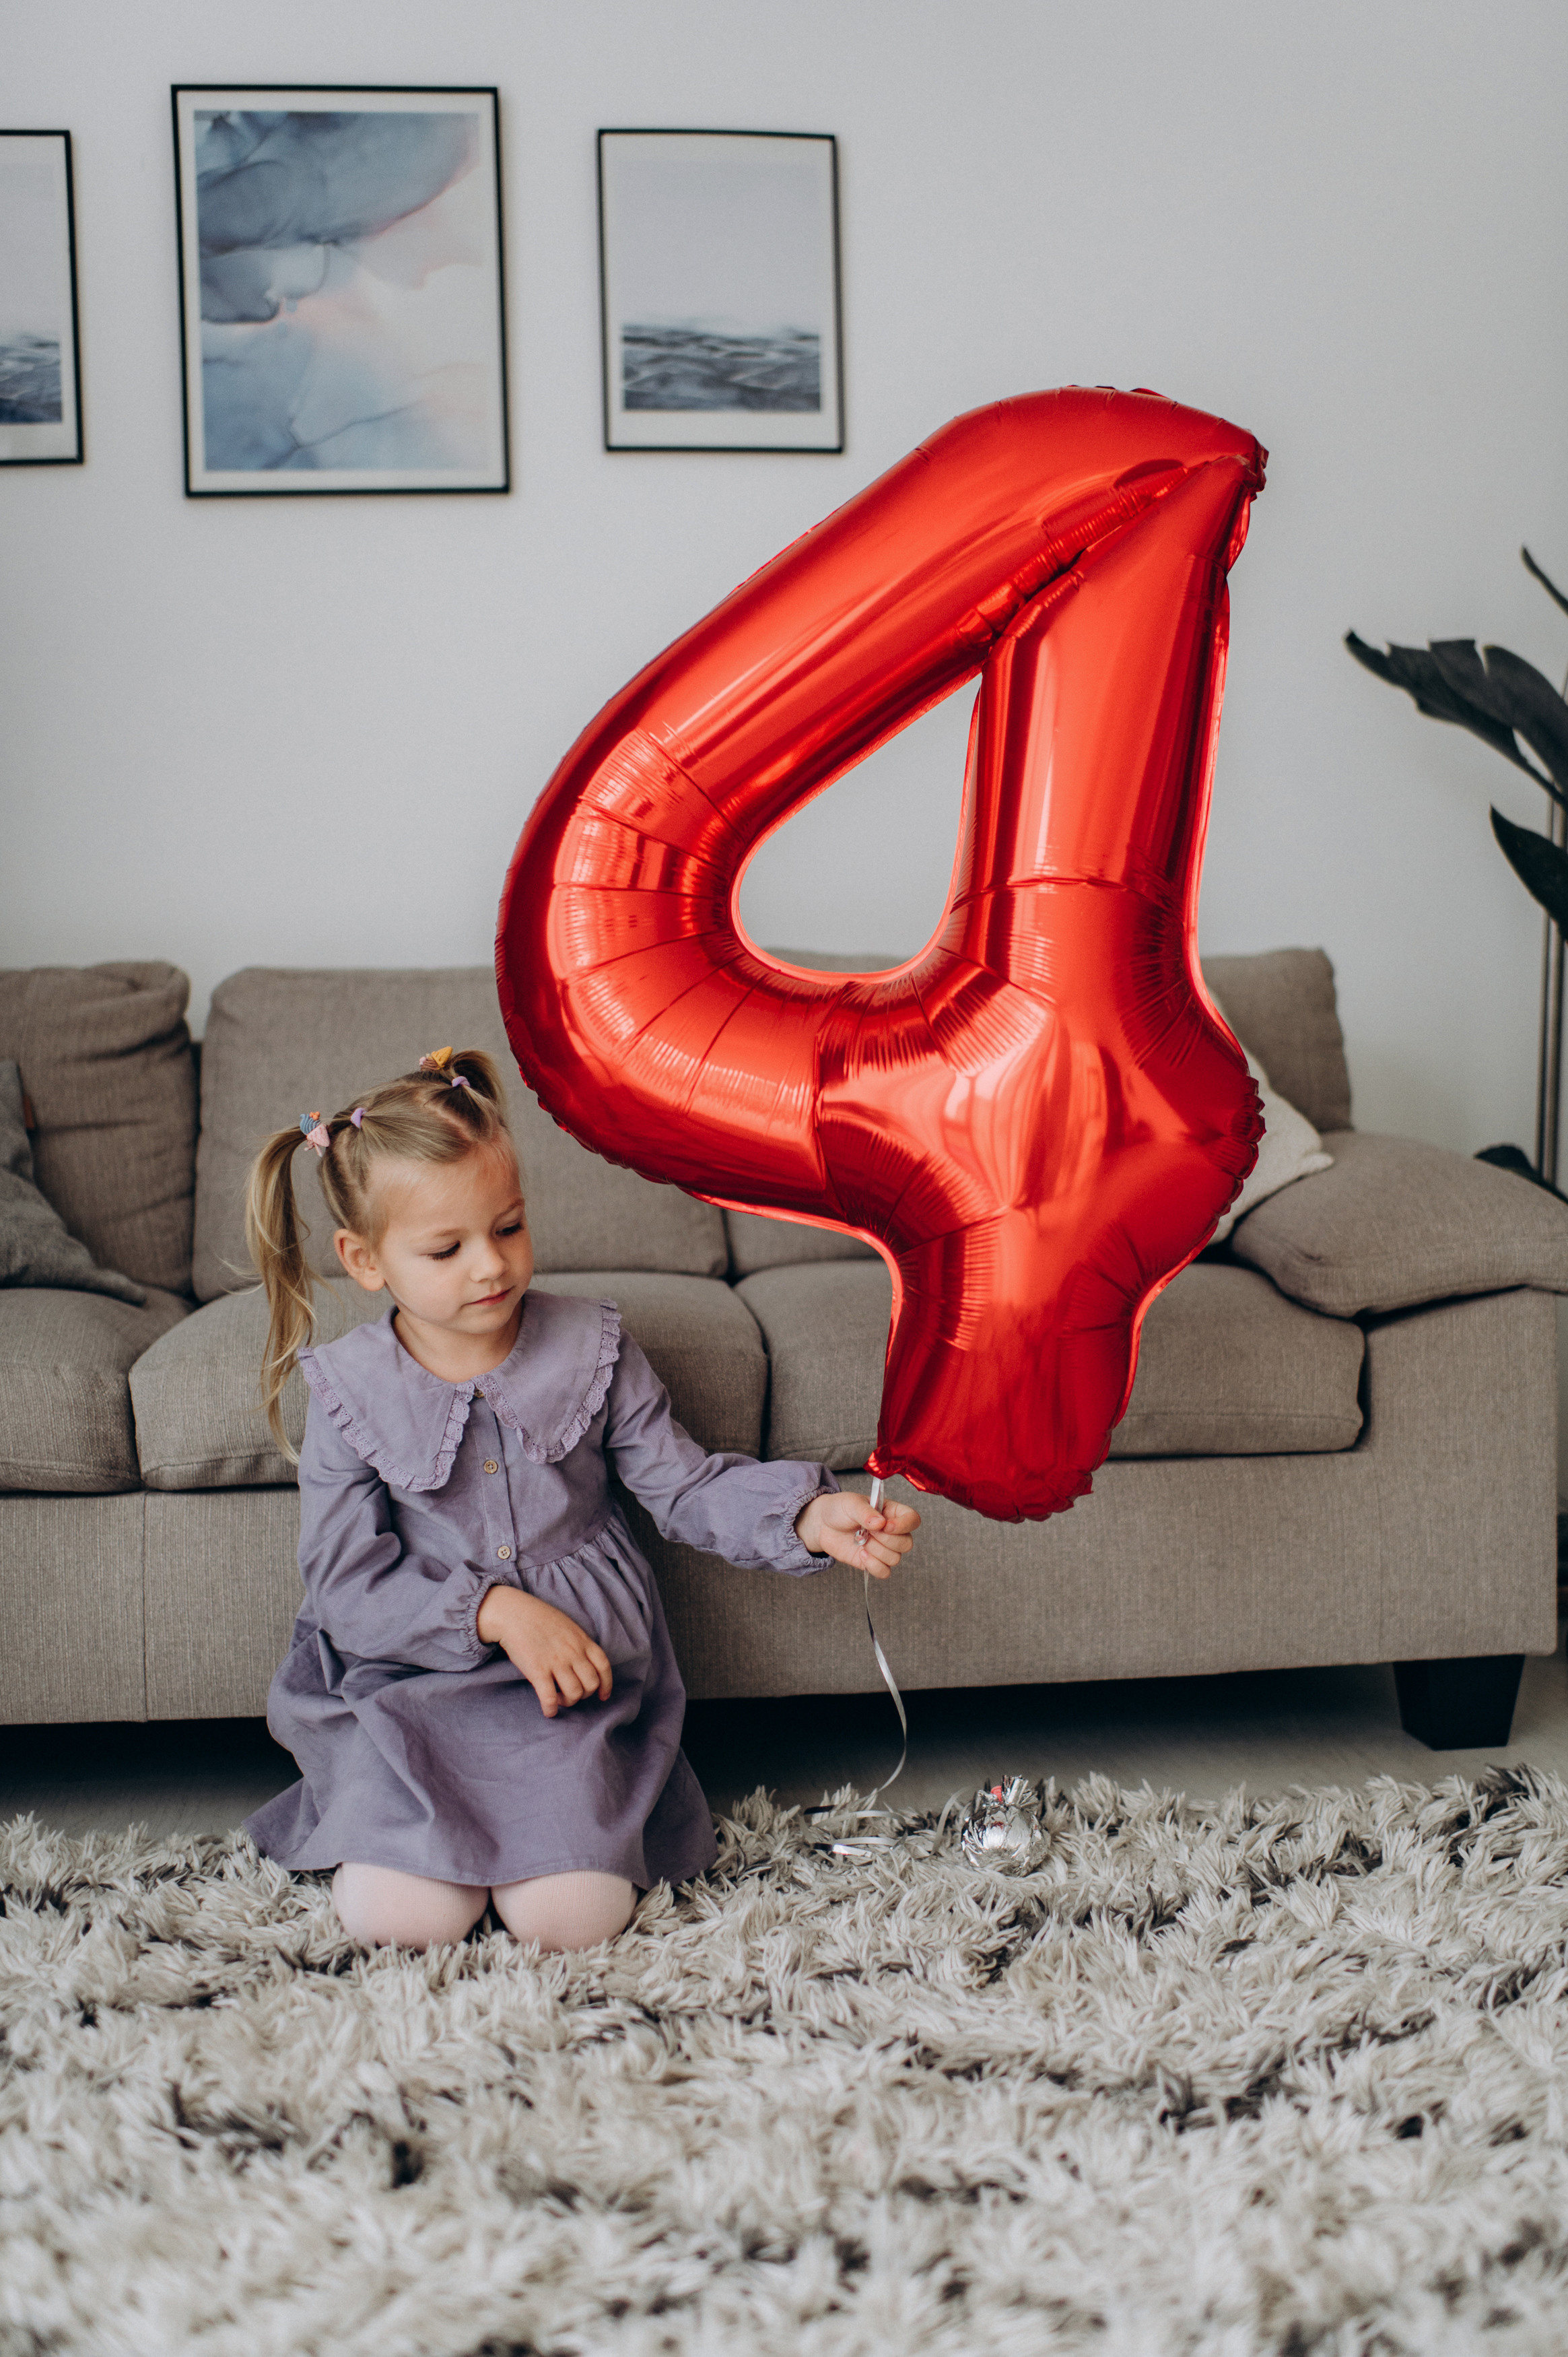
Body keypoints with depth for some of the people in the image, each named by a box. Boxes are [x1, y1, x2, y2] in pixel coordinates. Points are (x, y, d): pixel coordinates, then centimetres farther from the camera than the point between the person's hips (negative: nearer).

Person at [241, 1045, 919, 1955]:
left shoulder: (589, 1349, 0)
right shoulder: (349, 1394, -5)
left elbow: (687, 1486, 1)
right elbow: (346, 1584, -6)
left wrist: (809, 1516, -17)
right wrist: (495, 1613, -18)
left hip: (579, 1677, 1)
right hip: (409, 1684, 0)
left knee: (574, 1916, -18)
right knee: (401, 1918, -19)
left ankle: (564, 1814, 15)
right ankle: (390, 1814, 14)